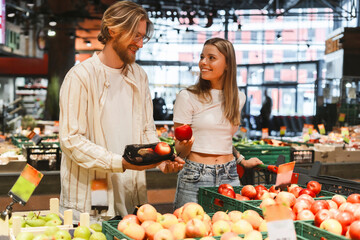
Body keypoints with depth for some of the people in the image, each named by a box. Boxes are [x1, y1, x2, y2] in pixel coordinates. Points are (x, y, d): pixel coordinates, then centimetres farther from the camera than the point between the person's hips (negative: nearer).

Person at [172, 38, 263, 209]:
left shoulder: (238, 98, 9)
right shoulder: (187, 97, -4)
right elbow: (180, 151, -4)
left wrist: (242, 161, 20)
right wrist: (186, 145, -23)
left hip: (229, 176, 4)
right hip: (195, 176, -3)